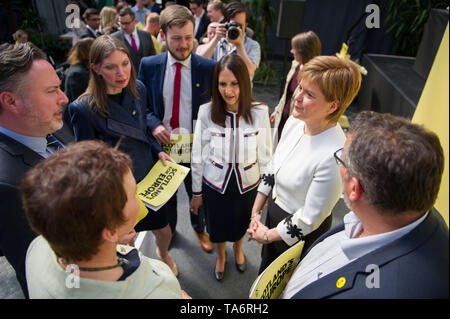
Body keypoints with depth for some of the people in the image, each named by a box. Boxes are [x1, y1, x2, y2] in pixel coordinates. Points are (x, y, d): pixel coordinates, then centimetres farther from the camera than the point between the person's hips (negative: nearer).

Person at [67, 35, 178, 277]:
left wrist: (158, 151, -5)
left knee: (164, 232, 21)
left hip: (150, 176, 5)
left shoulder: (138, 89, -6)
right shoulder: (84, 108, -22)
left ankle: (163, 254, 57)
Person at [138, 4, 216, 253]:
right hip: (162, 144, 2)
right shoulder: (148, 65, -6)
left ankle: (199, 228, 52)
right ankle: (168, 229, 53)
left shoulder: (208, 67, -11)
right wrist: (154, 124, -16)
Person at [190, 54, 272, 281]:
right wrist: (196, 192, -1)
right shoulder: (206, 112, -17)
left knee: (241, 224, 26)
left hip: (247, 184, 1)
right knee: (217, 226, 23)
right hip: (215, 183, 0)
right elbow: (198, 156, -8)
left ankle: (238, 249, 63)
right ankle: (221, 256, 58)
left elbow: (265, 154, -6)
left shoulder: (260, 112, -17)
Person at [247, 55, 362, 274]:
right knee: (265, 271, 32)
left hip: (301, 236, -6)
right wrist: (256, 211, 2)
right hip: (274, 210, 6)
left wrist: (268, 235, -11)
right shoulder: (295, 121, -12)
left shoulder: (334, 156, -36)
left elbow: (310, 219, -25)